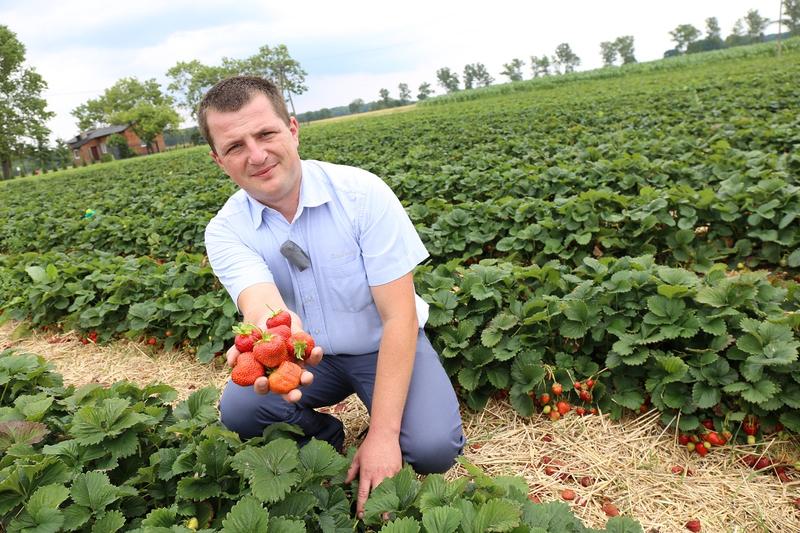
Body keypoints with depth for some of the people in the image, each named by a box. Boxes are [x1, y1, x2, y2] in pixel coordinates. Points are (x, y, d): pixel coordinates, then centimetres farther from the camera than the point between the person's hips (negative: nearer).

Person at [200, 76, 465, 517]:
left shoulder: (363, 193, -22)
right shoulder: (225, 232, -14)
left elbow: (399, 316, -22)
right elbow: (262, 303, -35)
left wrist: (383, 434, -26)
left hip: (384, 345, -2)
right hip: (308, 353, 3)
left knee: (431, 448, -26)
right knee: (237, 411, -23)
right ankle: (323, 438, 8)